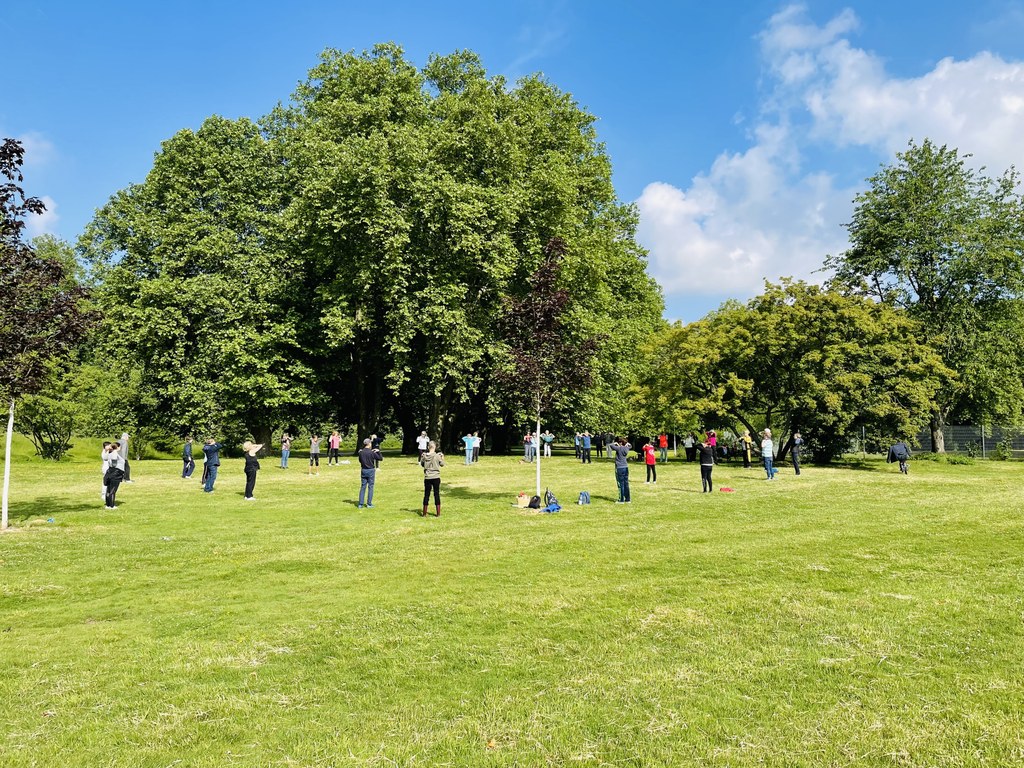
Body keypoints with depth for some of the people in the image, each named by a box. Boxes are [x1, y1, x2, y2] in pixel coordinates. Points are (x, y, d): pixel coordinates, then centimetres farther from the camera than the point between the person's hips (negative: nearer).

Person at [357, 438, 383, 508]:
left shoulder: (360, 452, -3)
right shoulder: (372, 452, -14)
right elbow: (381, 459, -4)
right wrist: (378, 451, 7)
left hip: (363, 470, 4)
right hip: (371, 471, -4)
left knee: (363, 487, 9)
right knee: (370, 487, 5)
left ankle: (360, 504, 8)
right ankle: (369, 504, 7)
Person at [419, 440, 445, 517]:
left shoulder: (424, 456, -5)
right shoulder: (437, 456, -10)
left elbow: (422, 464, 9)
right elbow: (442, 464, 1)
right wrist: (442, 458, 17)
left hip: (427, 478, 1)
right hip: (436, 477, -1)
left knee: (426, 495, 9)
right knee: (437, 495, 7)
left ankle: (424, 513, 14)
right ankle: (438, 513, 9)